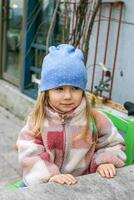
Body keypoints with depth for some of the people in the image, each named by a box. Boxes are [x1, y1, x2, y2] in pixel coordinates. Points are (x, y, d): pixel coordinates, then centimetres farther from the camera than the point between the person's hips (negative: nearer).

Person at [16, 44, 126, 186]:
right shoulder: (37, 121, -6)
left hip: (82, 185, 1)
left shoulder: (95, 119, -3)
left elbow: (113, 144, 10)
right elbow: (30, 157, -11)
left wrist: (105, 162, -7)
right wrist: (50, 177, -24)